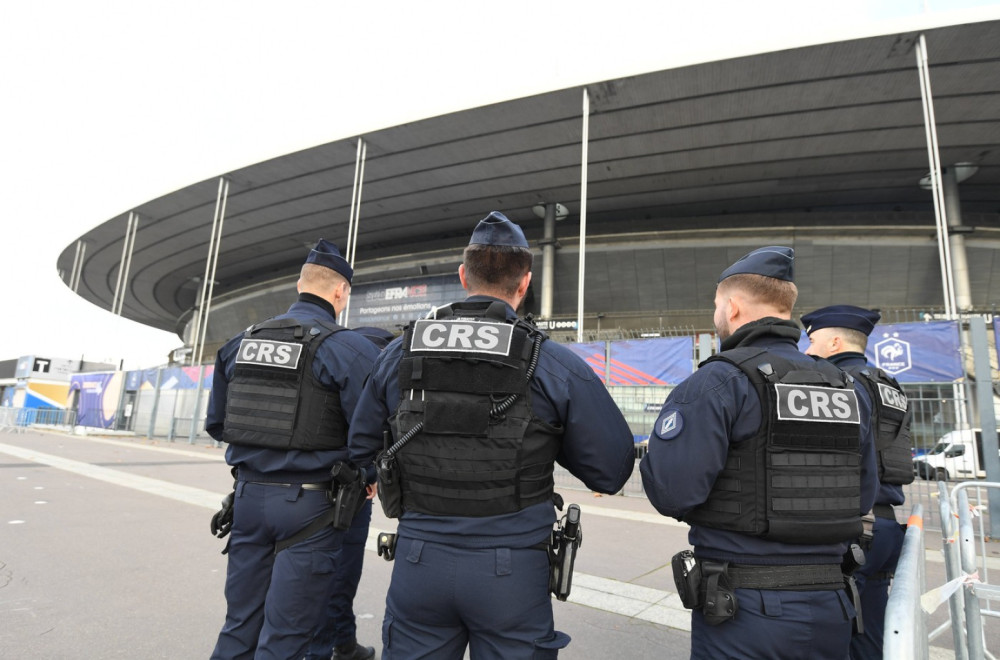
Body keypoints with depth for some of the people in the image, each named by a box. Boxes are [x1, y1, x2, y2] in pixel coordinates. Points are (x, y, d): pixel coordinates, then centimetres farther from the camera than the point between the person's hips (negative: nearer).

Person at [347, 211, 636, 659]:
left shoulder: (399, 353, -2)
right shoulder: (556, 366, -12)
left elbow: (362, 450, 9)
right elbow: (612, 471, -5)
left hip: (418, 560, 3)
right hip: (510, 571, -2)